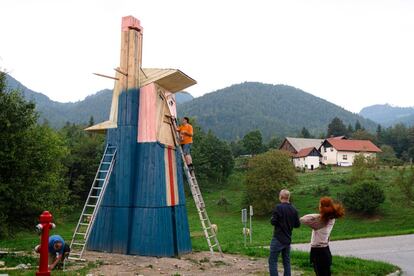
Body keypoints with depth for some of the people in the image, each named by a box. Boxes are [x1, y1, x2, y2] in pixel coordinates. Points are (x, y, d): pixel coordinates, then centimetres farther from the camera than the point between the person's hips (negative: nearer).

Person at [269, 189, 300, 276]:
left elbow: (273, 222, -14)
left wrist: (272, 219, 7)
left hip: (278, 239, -6)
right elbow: (297, 224, 8)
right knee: (287, 261, 13)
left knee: (272, 261, -2)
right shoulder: (294, 209, 3)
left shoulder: (278, 207, -14)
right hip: (288, 239, 6)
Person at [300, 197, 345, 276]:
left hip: (318, 252, -7)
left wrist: (318, 215, -16)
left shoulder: (319, 220, -20)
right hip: (325, 251, 7)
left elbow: (302, 219, -20)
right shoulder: (331, 219, 2)